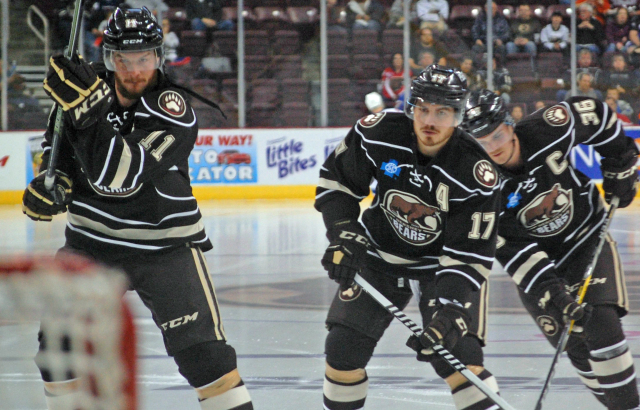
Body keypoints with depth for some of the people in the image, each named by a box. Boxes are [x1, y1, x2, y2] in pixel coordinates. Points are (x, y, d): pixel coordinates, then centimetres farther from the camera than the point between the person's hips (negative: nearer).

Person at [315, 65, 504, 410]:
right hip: (381, 250, 3)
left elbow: (468, 256, -27)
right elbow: (335, 179, -3)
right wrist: (343, 236, -14)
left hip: (443, 259, -3)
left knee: (454, 350, -21)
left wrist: (448, 313, -37)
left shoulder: (476, 175, -29)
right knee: (343, 344, -1)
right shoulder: (377, 134, -22)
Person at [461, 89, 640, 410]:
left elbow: (597, 115, -2)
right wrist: (549, 290, -33)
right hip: (537, 255, 1)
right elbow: (509, 249, -24)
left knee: (601, 325, -18)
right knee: (578, 348, -3)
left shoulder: (550, 128, -22)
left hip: (587, 237, -1)